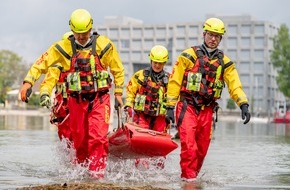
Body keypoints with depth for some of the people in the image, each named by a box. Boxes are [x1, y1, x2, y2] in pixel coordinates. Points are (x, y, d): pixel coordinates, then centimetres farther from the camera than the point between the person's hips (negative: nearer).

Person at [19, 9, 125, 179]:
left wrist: (118, 92, 7)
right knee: (79, 139, 7)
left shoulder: (104, 45, -3)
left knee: (98, 137, -15)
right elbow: (42, 62, -2)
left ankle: (98, 173, -13)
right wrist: (28, 82, -15)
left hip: (99, 99, -2)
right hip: (76, 100, 2)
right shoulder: (63, 47, -1)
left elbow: (118, 69, 8)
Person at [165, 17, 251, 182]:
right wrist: (170, 107, -6)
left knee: (202, 148, 9)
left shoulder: (224, 62, 10)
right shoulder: (189, 55, 1)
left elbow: (235, 85, 0)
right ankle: (188, 177, -14)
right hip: (187, 106, -4)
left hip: (207, 110, 4)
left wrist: (243, 104, -17)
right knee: (189, 145, -17)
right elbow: (174, 81, -1)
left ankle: (193, 177, 24)